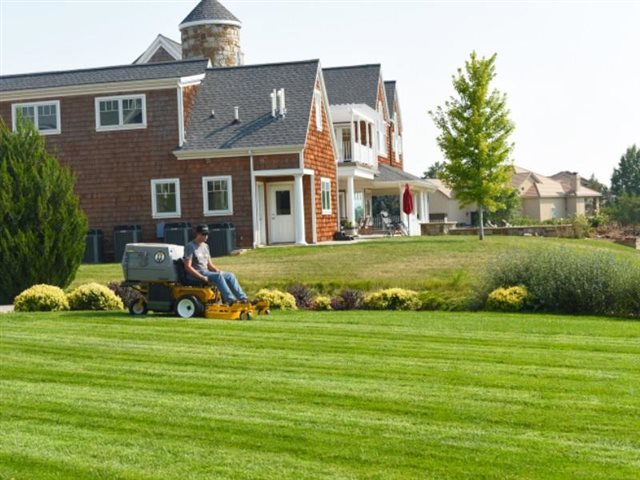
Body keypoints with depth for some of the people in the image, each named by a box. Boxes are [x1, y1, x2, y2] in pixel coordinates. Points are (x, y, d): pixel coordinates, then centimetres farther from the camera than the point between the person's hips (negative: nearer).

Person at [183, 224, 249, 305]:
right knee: (218, 276, -31)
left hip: (206, 272, 8)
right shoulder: (190, 247, -8)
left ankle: (242, 298, -14)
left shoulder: (205, 246, 18)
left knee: (230, 275, -6)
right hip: (196, 275, -8)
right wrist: (202, 277, -23)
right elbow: (188, 267, -16)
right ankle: (230, 300, -40)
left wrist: (218, 271, -1)